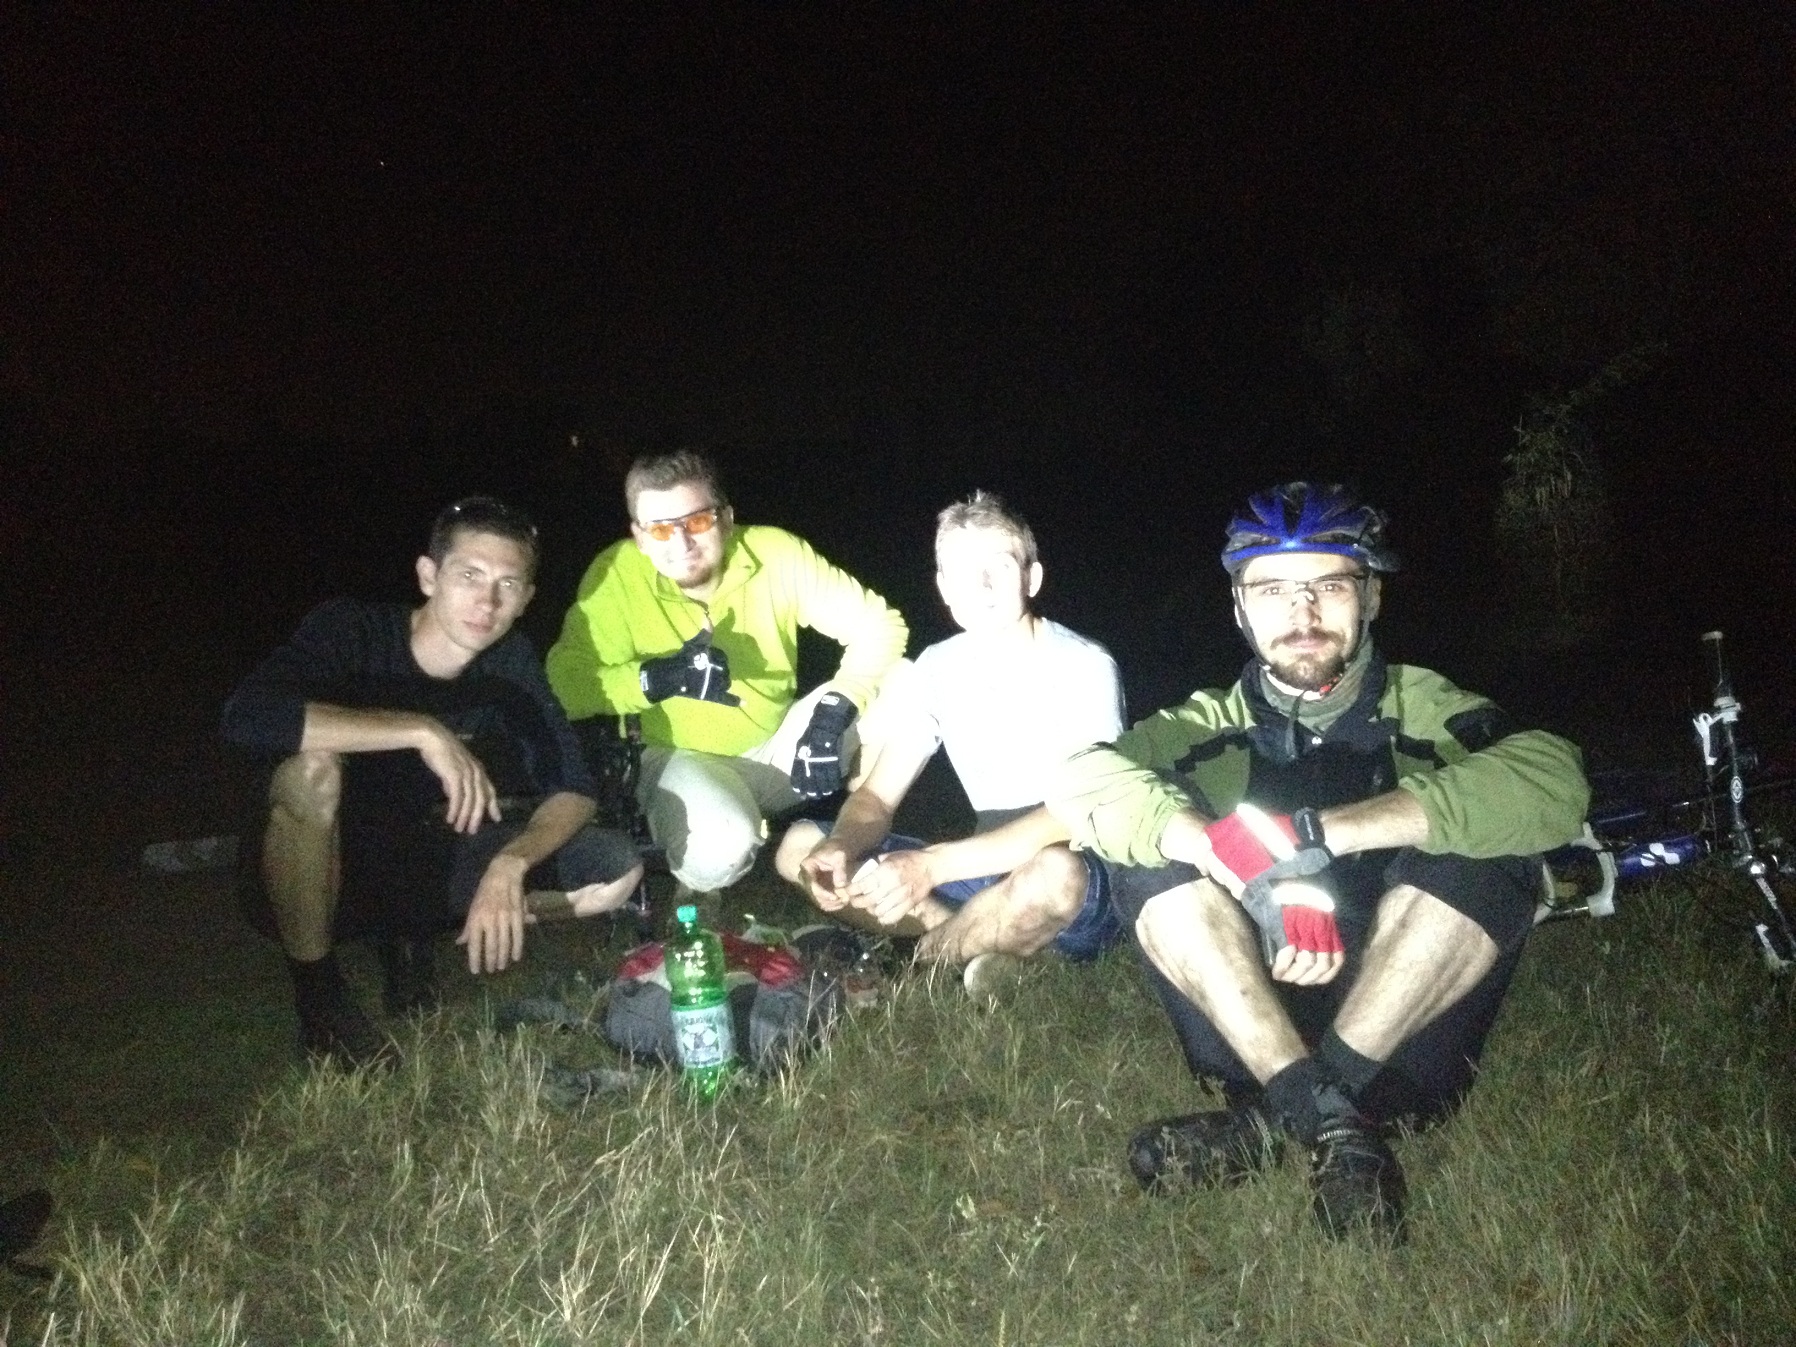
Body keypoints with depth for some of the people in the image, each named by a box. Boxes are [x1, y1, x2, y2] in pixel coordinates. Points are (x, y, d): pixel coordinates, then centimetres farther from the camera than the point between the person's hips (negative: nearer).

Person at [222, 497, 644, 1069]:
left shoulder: (509, 659, -8)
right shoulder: (350, 629, -22)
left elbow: (572, 789, -11)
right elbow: (247, 715, -40)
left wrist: (509, 863, -31)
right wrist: (423, 731, -42)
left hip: (419, 861, 4)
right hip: (313, 878, -4)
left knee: (616, 870, -10)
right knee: (310, 766, -38)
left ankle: (410, 934, 8)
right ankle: (317, 990, -13)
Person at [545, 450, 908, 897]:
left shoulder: (775, 553, -14)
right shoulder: (616, 574, -18)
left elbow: (879, 626, -15)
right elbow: (565, 681, -20)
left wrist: (833, 709, -31)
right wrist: (655, 678, -36)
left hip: (780, 747, 3)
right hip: (680, 757, -2)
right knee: (717, 851, -36)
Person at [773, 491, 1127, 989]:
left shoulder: (1083, 666, -15)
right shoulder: (936, 669, 2)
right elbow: (876, 797, 1)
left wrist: (933, 864, -35)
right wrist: (840, 848, -25)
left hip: (1082, 889, -5)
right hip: (988, 872, 6)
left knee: (1054, 871, -42)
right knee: (797, 847, -6)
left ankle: (914, 966, -14)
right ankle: (986, 938, -13)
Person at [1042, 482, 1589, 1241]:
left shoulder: (1424, 710, 0)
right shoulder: (1217, 724, 3)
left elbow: (1553, 782, -24)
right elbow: (1081, 783, -19)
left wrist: (1316, 834, -33)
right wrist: (1259, 871, -35)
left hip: (1402, 1033, -1)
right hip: (1249, 1028, 1)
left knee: (1484, 850, -25)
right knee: (1155, 841, -20)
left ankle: (1274, 1120, -24)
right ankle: (1326, 1117, -27)